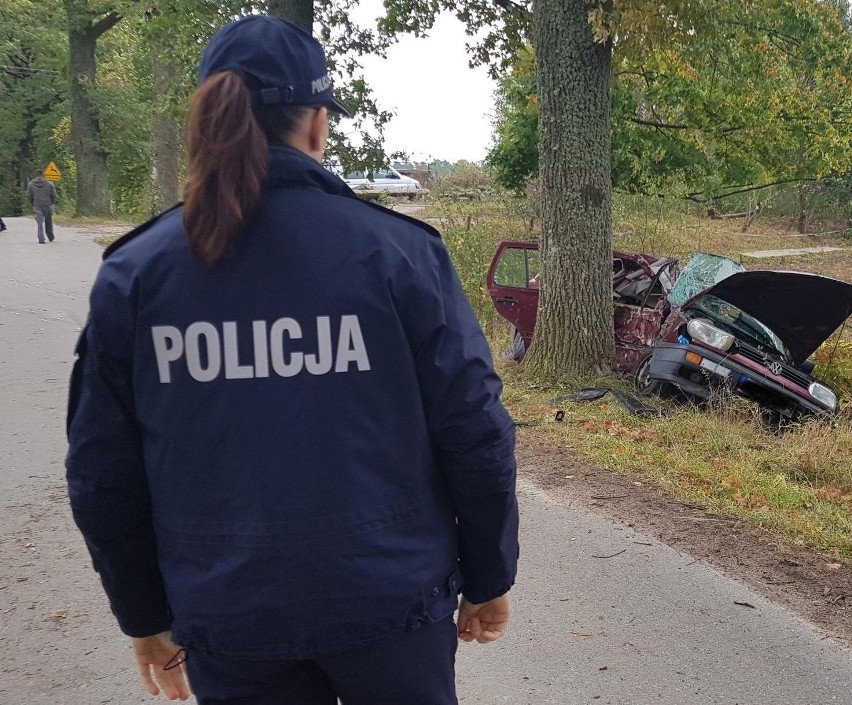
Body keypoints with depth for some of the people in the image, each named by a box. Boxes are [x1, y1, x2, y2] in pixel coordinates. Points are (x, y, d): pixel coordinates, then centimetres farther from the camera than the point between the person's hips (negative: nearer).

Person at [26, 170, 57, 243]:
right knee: (48, 223, 13)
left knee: (39, 223, -1)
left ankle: (41, 239, -10)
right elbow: (53, 195, 1)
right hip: (47, 206, 1)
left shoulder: (30, 184, 3)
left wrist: (32, 204, 16)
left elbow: (29, 196, 4)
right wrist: (52, 203, 14)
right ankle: (51, 238, 25)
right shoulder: (49, 184, 2)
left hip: (37, 206, -1)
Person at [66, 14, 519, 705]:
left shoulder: (132, 272, -5)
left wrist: (145, 615, 14)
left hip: (225, 622, 2)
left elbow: (102, 473, 1)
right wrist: (488, 579, 6)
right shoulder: (397, 249, -11)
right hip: (390, 601, -1)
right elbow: (475, 432, -9)